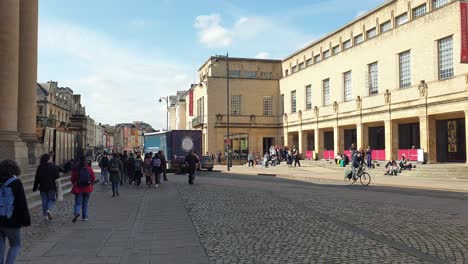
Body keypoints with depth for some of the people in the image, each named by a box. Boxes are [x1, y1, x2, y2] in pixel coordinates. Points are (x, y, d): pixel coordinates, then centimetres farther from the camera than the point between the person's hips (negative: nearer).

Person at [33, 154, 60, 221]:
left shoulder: (40, 167, -1)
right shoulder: (53, 167, -8)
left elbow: (37, 179, 1)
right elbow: (57, 176, -7)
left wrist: (35, 187, 8)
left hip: (42, 187, 2)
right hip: (52, 187, -2)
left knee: (44, 200, 11)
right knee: (51, 199, 9)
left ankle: (45, 214, 14)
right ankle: (49, 210, -17)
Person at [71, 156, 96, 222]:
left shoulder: (75, 169, -8)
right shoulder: (89, 168, -4)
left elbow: (72, 179, -4)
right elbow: (93, 178, -1)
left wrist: (74, 184, 16)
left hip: (78, 188, -1)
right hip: (87, 189, 1)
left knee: (78, 203, 4)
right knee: (85, 203, 12)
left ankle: (76, 213, -21)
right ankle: (84, 217, 14)